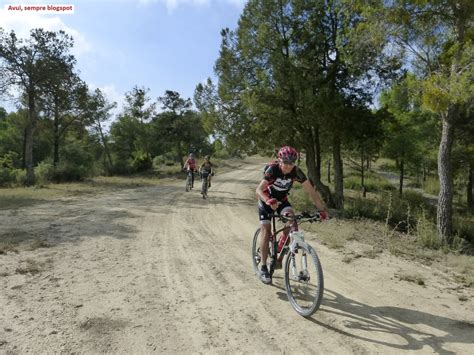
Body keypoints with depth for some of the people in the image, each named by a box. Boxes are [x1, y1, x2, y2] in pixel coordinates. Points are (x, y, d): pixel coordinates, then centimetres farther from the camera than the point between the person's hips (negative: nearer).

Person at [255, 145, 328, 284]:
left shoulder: (296, 172, -22)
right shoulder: (272, 169, -30)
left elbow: (311, 191, -22)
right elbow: (258, 190, -40)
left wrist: (322, 209, -32)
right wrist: (269, 201, -59)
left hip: (282, 199, 3)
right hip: (266, 200, -3)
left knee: (292, 220, -23)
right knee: (266, 231, -11)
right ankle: (263, 268, 1)